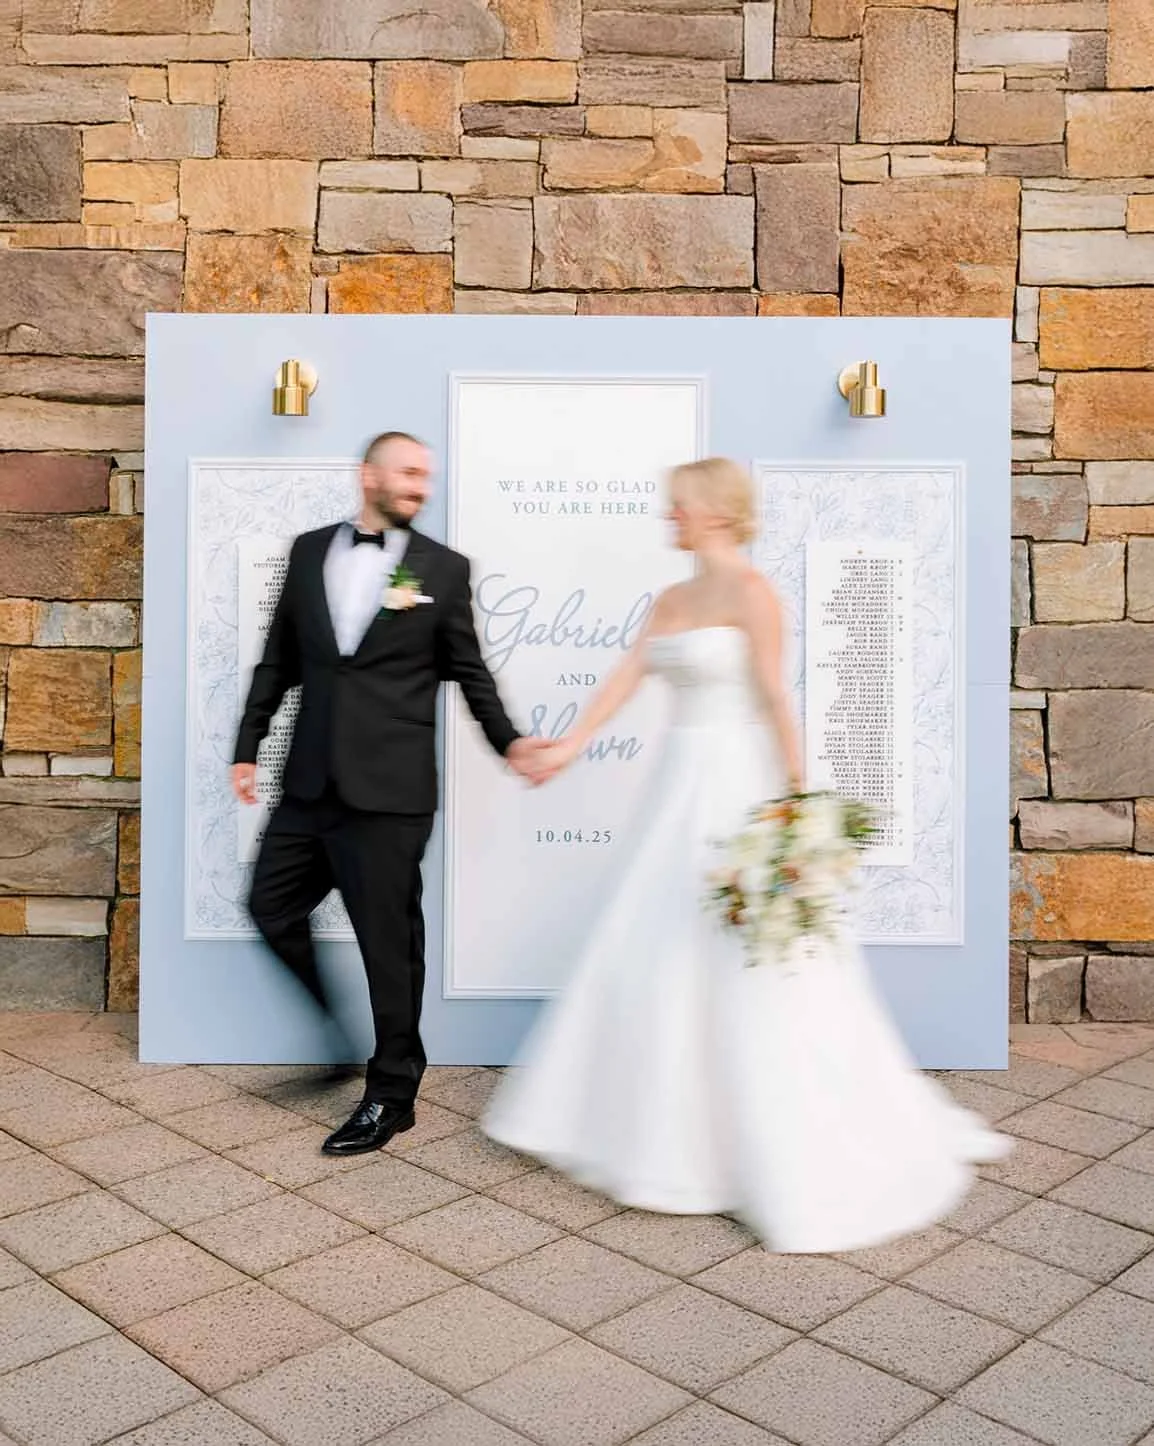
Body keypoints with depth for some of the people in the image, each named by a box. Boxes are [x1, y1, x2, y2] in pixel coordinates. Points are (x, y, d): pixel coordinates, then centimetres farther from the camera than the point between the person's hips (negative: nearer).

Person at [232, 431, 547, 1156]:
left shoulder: (444, 568, 1)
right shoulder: (309, 551, 9)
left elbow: (469, 671, 6)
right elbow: (279, 660, 13)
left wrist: (509, 741, -6)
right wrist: (249, 746, 11)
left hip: (388, 789, -4)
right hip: (310, 782, 4)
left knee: (389, 938, 3)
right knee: (271, 909, 10)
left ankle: (391, 1092, 20)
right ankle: (332, 1038, 32)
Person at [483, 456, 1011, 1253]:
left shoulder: (751, 591, -11)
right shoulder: (671, 600, 13)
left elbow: (775, 696, -16)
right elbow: (623, 682, 13)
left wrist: (796, 796, -19)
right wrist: (565, 749, 9)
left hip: (739, 784, -8)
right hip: (683, 785, 9)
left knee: (756, 971, -4)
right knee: (648, 953, 12)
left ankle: (803, 1162, 11)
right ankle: (672, 1131, 30)